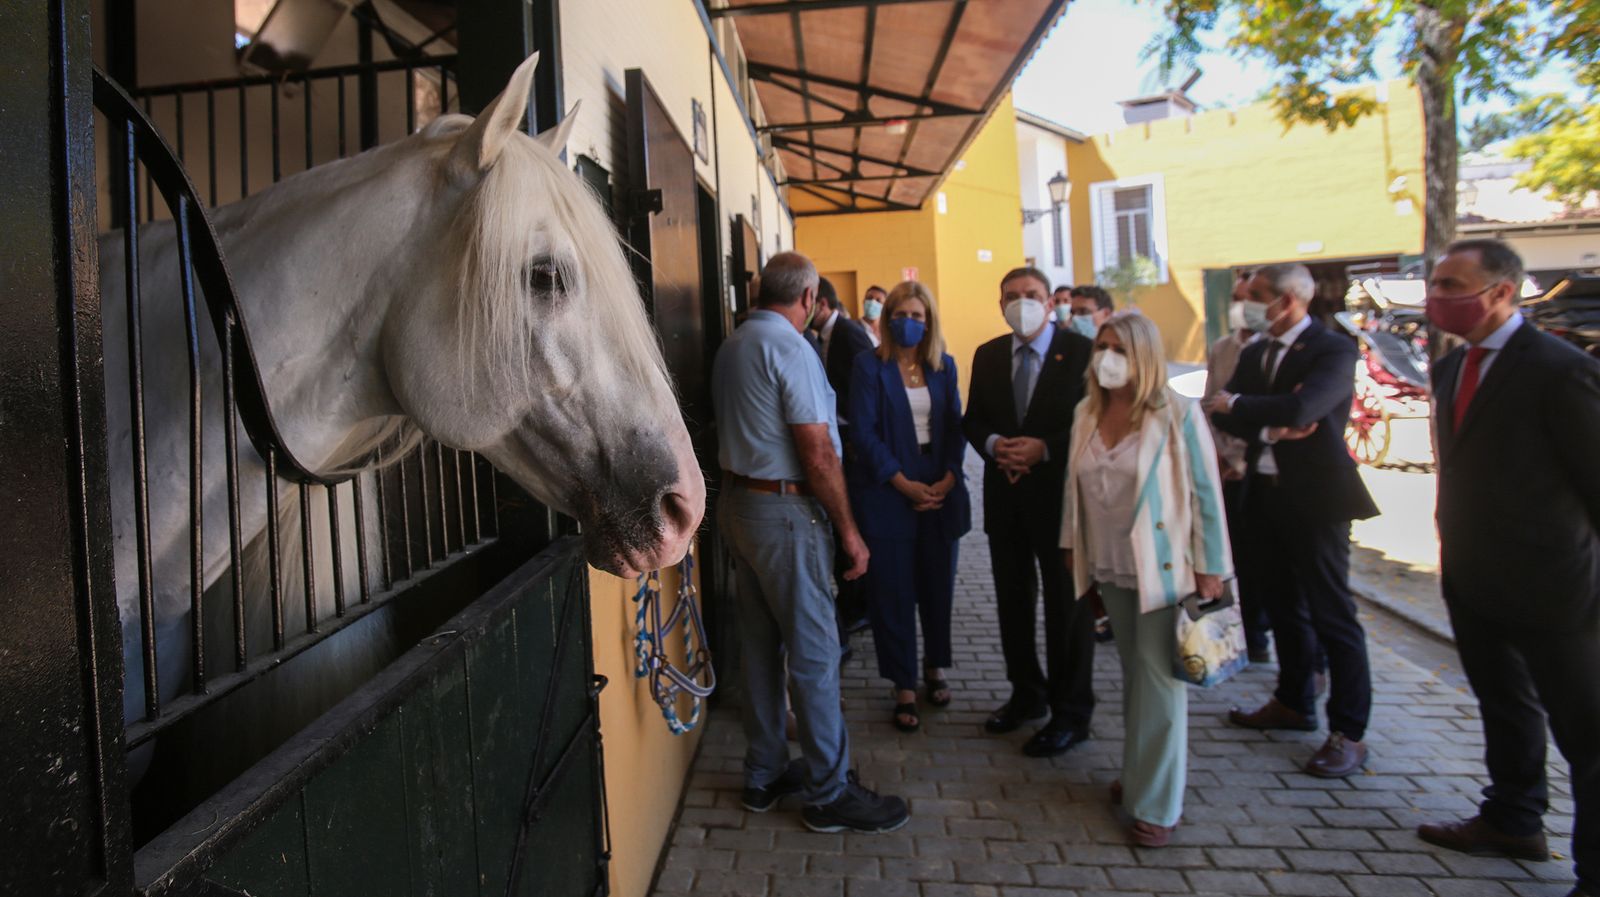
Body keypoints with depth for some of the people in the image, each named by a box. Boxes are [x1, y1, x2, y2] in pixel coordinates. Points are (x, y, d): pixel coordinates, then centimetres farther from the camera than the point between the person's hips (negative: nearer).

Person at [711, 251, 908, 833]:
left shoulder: (731, 347, 10)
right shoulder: (790, 347, -16)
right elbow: (818, 454, -19)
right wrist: (849, 530, -12)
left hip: (737, 499, 9)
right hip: (786, 511, -9)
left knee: (760, 644, 15)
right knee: (813, 653, 0)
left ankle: (764, 773, 27)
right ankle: (829, 792, 10)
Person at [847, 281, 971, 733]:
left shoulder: (943, 365, 8)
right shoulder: (869, 365, -3)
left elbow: (955, 426, 6)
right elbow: (863, 431, -8)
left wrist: (947, 480, -9)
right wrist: (904, 484, -13)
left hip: (940, 491, 3)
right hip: (888, 493, -3)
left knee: (938, 585, 11)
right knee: (893, 591, 2)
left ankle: (935, 668, 32)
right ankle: (904, 688, 14)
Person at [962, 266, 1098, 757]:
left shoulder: (1080, 351, -6)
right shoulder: (987, 356, 9)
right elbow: (972, 419, 10)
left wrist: (1043, 449, -19)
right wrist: (993, 444, -11)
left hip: (1060, 493, -5)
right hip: (1005, 495, 5)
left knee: (1067, 605, 4)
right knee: (1013, 601, 15)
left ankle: (1070, 713, 18)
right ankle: (1027, 694, 32)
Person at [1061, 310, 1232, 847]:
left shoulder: (1177, 414, -11)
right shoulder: (1087, 413, 4)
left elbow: (1205, 492, -9)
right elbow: (1074, 482, 13)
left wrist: (1209, 567, -9)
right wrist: (1071, 543, 13)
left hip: (1161, 568, -5)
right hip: (1108, 567, 5)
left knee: (1158, 680, 1)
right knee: (1132, 672, 15)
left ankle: (1158, 803, 14)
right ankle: (1139, 774, 30)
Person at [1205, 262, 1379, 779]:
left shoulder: (1333, 351, -11)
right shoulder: (1253, 353, 12)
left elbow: (1298, 411, -27)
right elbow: (1224, 412, 2)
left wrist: (1236, 405, -12)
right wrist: (1268, 427, -16)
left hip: (1315, 498, -7)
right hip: (1265, 495, 7)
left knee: (1332, 615, -1)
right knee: (1284, 607, 17)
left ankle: (1349, 732, 8)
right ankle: (1294, 703, 32)